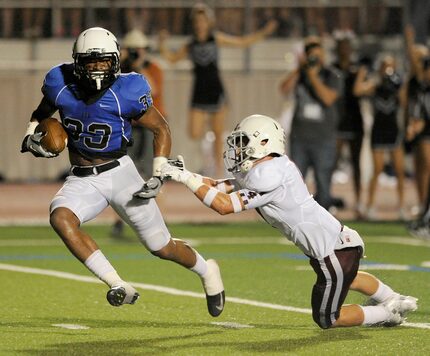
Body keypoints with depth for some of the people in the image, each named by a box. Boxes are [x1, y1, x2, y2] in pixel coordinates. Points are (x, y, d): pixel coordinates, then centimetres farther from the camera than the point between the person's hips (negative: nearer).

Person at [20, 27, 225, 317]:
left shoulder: (126, 93, -17)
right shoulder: (61, 85, -8)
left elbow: (161, 129, -4)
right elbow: (41, 114, 15)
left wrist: (157, 176, -12)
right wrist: (31, 137, -5)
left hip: (119, 173, -3)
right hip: (81, 180, 3)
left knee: (162, 248, 5)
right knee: (60, 218, -29)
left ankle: (206, 271, 40)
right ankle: (118, 287, -28)